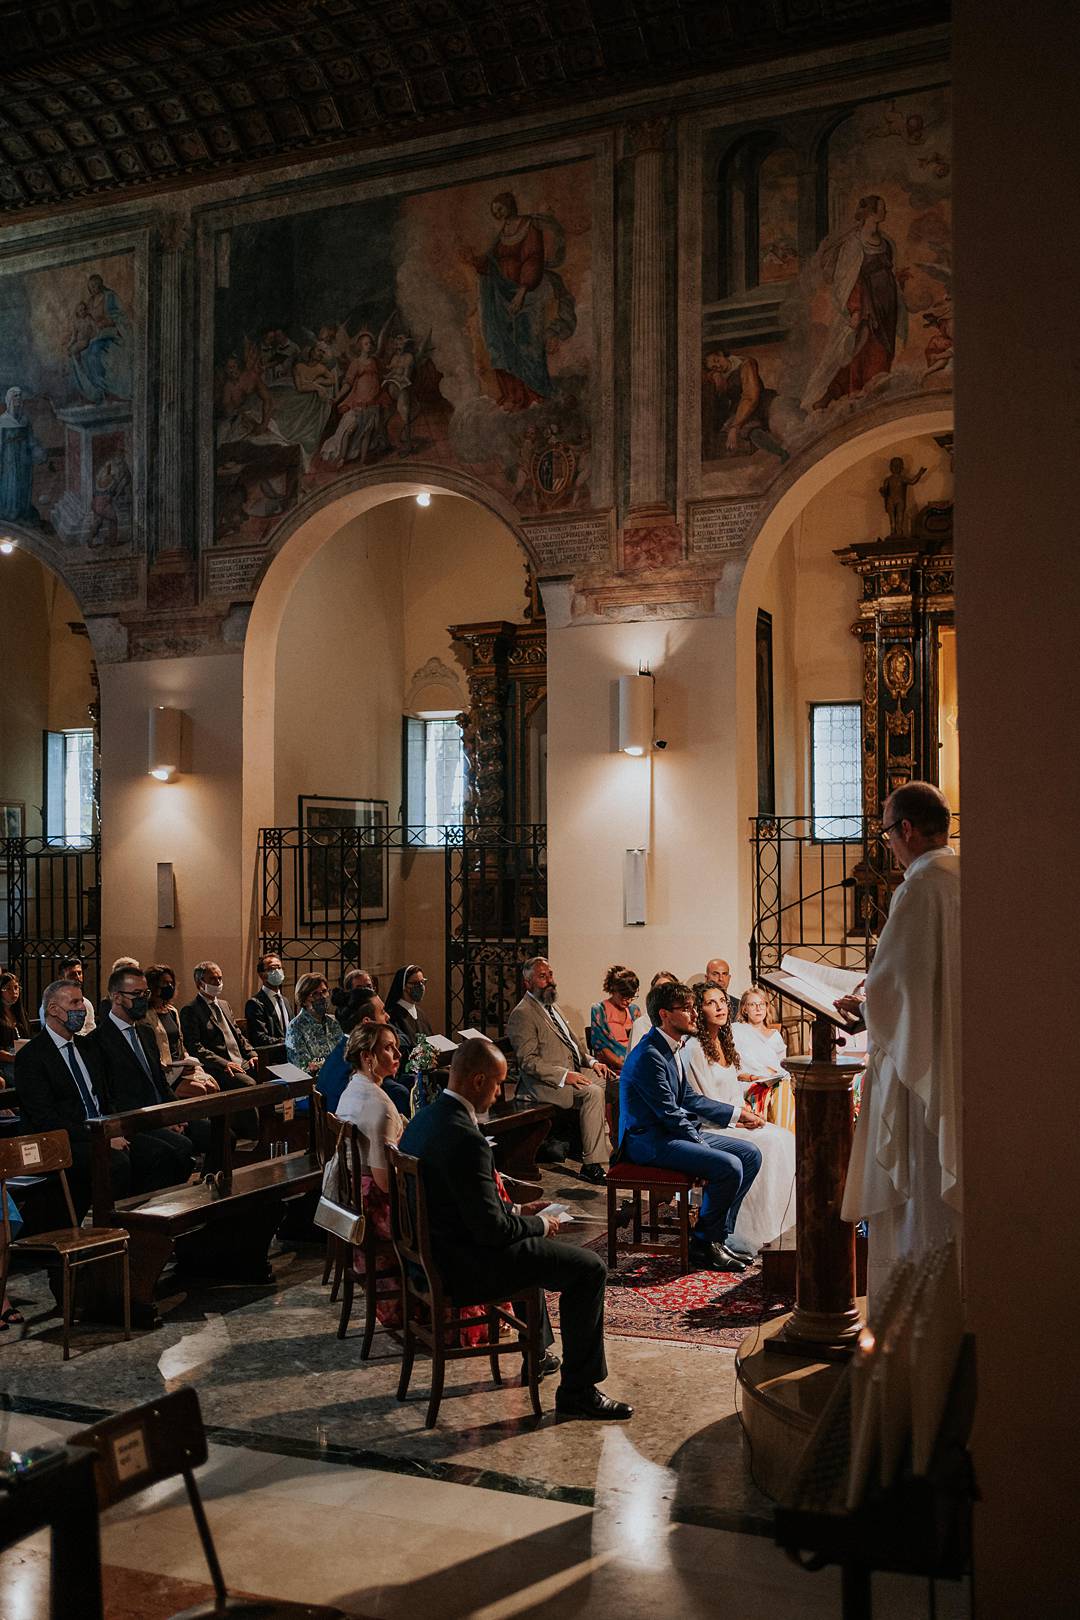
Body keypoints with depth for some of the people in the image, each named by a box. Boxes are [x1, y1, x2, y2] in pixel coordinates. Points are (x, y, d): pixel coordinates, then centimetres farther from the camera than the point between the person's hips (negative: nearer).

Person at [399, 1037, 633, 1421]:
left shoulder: (423, 1119, 3)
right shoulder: (466, 1139, -28)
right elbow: (491, 1229, -24)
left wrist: (517, 1212, 12)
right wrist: (540, 1224, -6)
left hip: (434, 1253, 10)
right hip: (463, 1267, -10)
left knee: (530, 1244, 34)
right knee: (589, 1268, -3)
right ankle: (578, 1392, 4)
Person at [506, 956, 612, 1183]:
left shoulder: (552, 1007, 19)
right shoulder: (522, 1015, -11)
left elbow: (573, 1040, 27)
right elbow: (528, 1061, -17)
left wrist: (592, 1061, 8)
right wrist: (564, 1076, -25)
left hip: (573, 1071, 9)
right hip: (544, 1083, -9)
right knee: (593, 1093, -29)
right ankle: (592, 1164, -25)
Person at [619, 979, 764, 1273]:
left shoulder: (671, 1048, 12)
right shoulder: (649, 1056, -20)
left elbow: (689, 1098, 19)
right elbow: (670, 1114, -20)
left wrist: (737, 1113, 15)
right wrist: (705, 1149, -14)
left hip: (672, 1133, 11)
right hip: (649, 1141, -11)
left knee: (750, 1154, 2)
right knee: (729, 1167, -24)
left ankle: (718, 1235, 6)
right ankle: (704, 1245, -6)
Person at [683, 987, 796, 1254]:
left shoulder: (724, 1043, 16)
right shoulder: (693, 1049, -12)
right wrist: (738, 1118, -13)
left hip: (733, 1120, 9)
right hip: (706, 1129, -8)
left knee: (785, 1139, -12)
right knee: (764, 1145, -27)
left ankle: (779, 1219, -12)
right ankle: (750, 1231, -22)